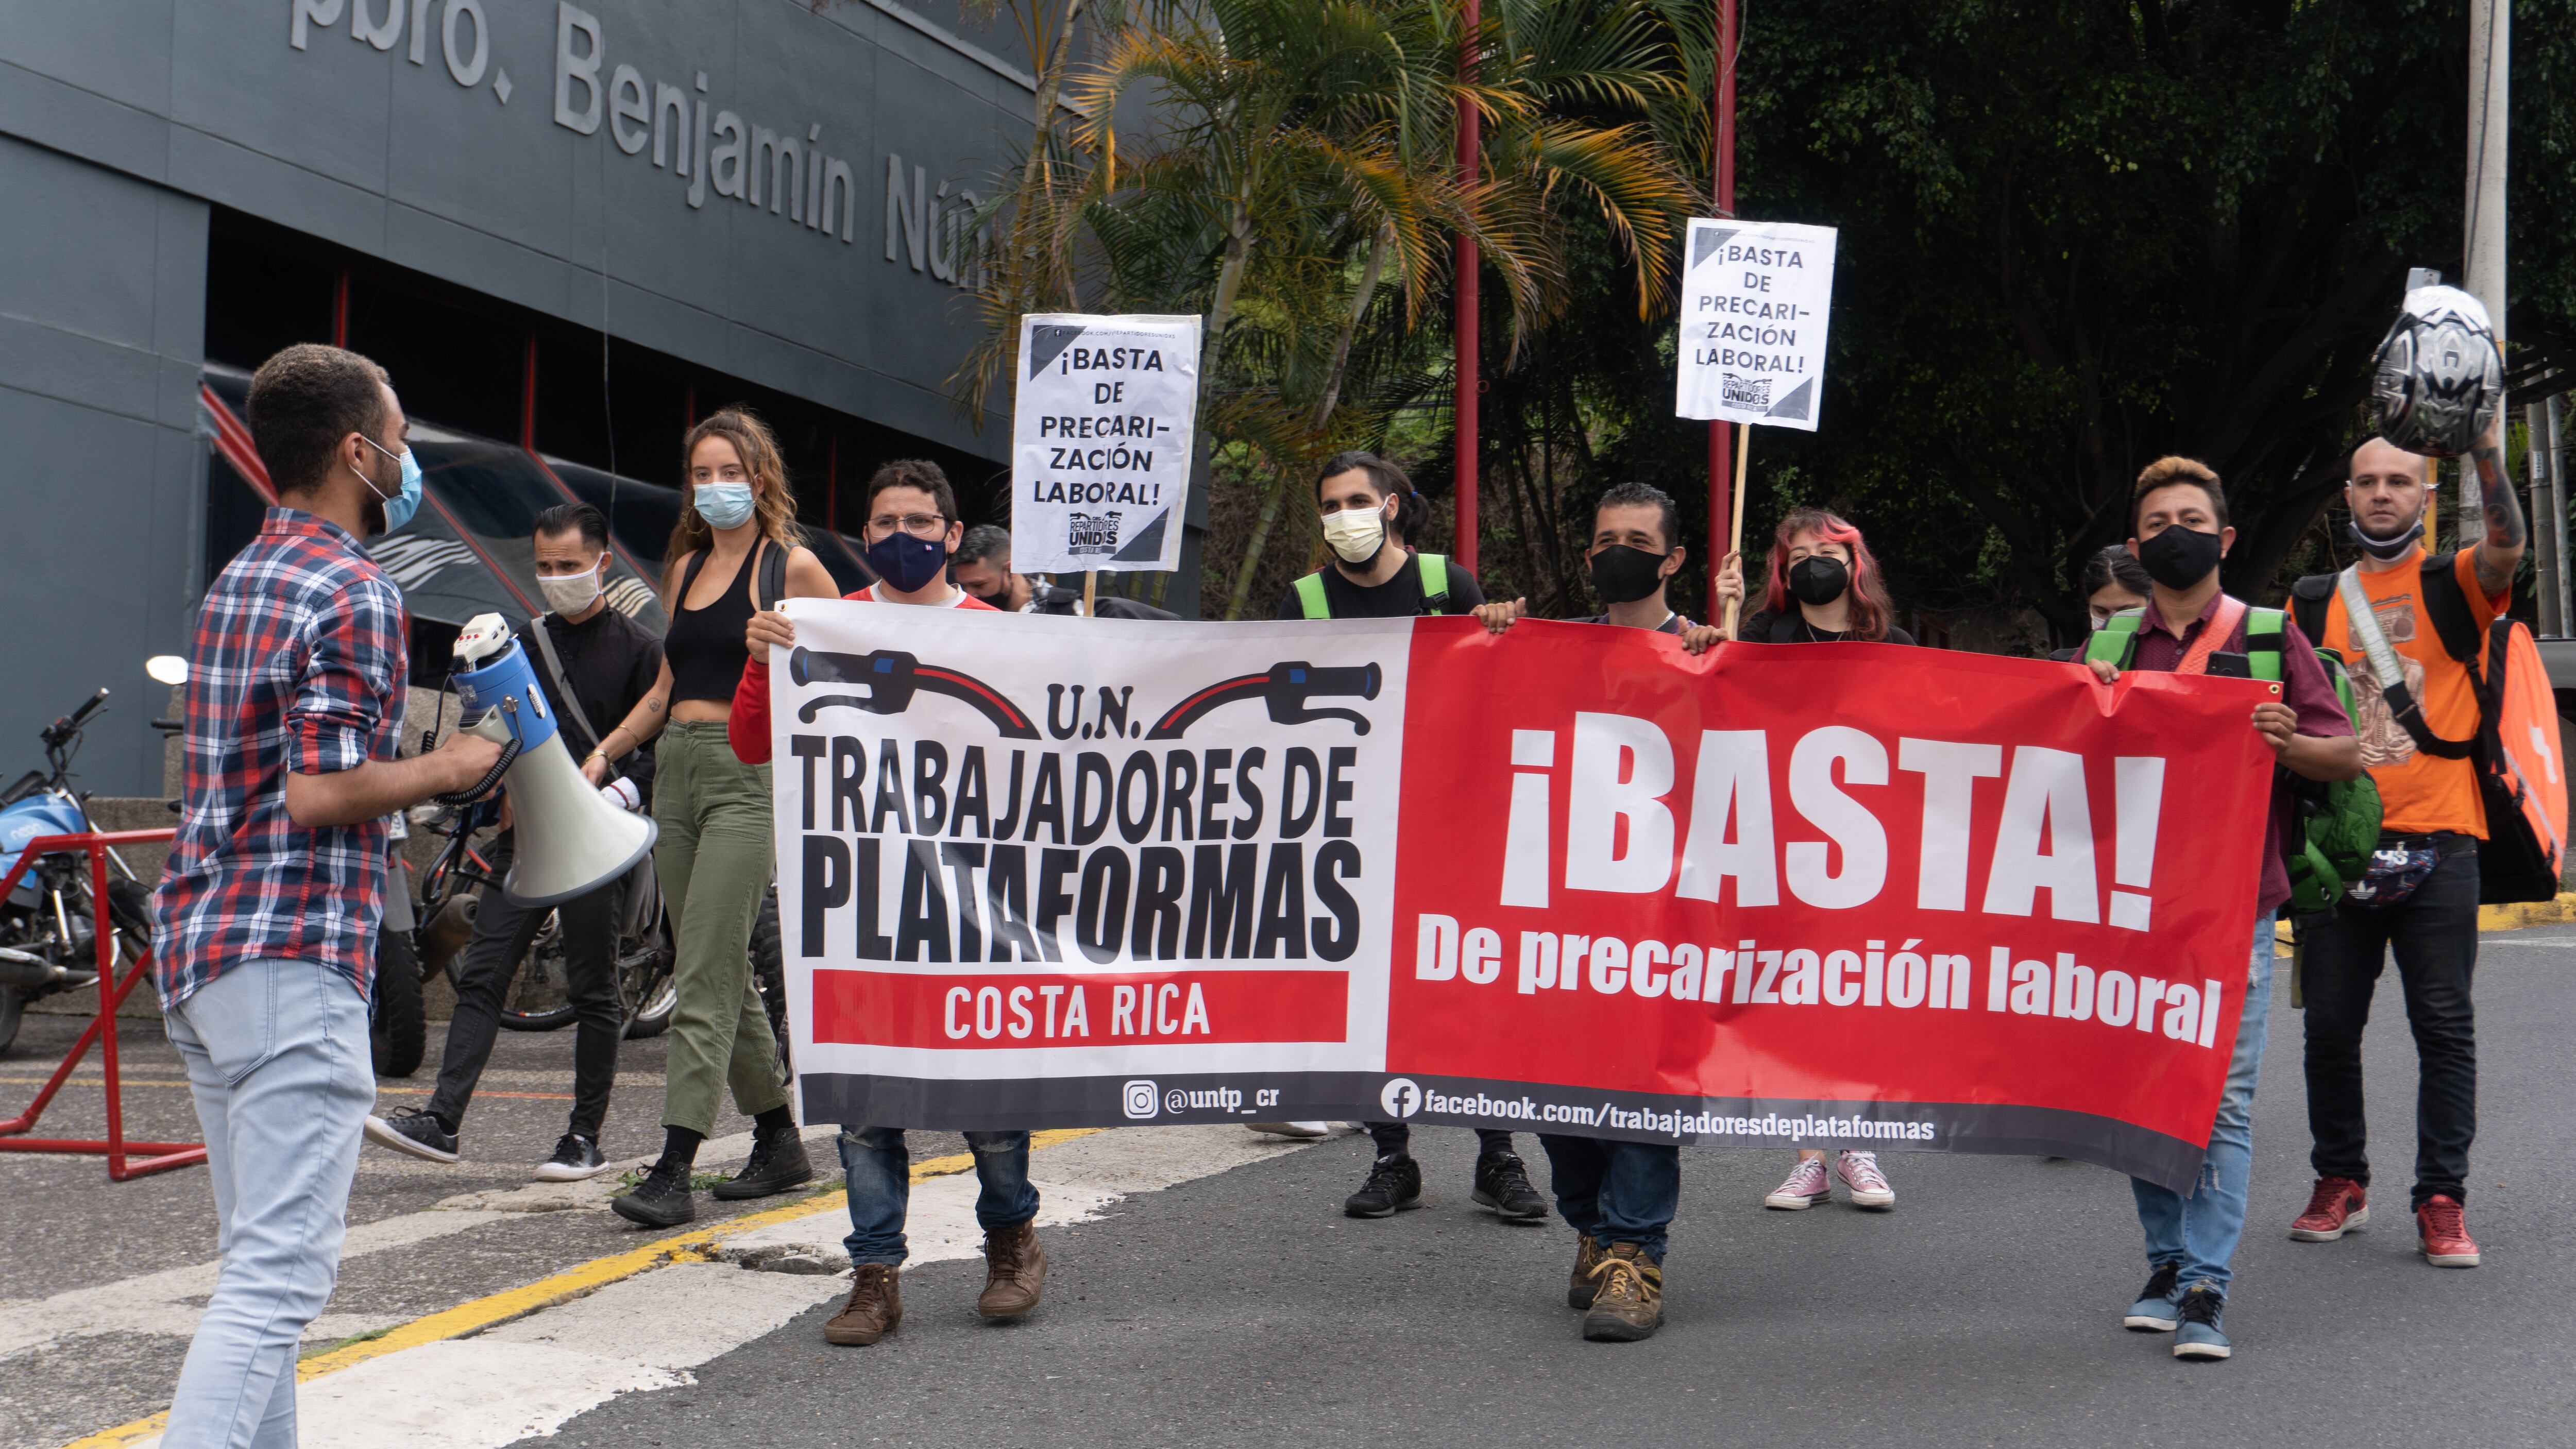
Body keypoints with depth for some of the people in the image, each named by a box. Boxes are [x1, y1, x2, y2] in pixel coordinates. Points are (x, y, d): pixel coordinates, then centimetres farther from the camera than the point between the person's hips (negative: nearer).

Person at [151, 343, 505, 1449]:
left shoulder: (238, 581, 17)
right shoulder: (357, 597, -12)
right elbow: (320, 793, -20)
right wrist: (447, 767, -5)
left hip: (199, 945, 10)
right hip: (294, 954, -10)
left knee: (259, 1256, 15)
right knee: (281, 1269, -10)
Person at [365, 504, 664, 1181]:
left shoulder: (637, 648, 0)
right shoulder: (526, 642, 15)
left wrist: (619, 794, -19)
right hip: (526, 834, 5)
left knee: (594, 991, 2)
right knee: (481, 975, -3)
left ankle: (586, 1138, 9)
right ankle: (442, 1120, -5)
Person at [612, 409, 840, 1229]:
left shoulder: (792, 567, -2)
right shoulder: (686, 566, 17)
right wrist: (604, 751, 14)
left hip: (749, 773, -7)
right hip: (677, 768, 7)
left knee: (706, 977, -11)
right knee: (720, 972, 11)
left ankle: (675, 1170, -13)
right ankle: (780, 1142, 23)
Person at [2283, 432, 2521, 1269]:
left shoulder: (2452, 586, 4)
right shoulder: (2316, 602, 15)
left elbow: (2507, 548, -18)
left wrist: (2484, 451, -31)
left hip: (2435, 844, -3)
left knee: (2445, 1025, -2)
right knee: (2330, 1024, 6)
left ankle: (2442, 1201, 4)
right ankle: (2340, 1182, 21)